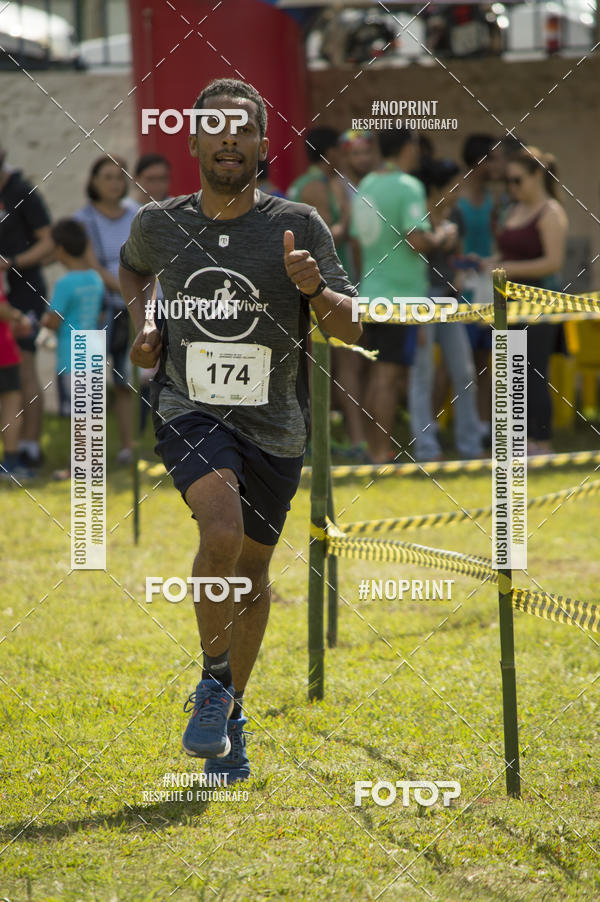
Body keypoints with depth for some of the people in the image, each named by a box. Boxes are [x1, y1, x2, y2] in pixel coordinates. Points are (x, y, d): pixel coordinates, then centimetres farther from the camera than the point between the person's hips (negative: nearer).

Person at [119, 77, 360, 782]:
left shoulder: (298, 227, -7)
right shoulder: (159, 224, -1)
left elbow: (350, 328, -9)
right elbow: (132, 267, 24)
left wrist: (315, 289, -29)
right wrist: (141, 325, 6)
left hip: (272, 425, 1)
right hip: (189, 412, -1)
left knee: (253, 570, 13)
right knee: (223, 530, -28)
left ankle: (231, 715, 34)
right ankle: (213, 684, -9)